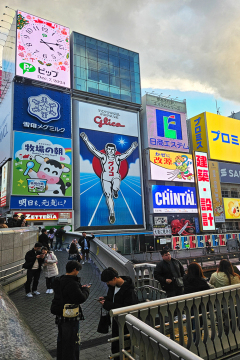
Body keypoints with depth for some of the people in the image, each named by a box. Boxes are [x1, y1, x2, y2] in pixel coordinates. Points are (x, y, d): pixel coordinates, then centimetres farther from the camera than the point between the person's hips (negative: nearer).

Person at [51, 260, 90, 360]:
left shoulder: (60, 280, 2)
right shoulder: (71, 283, -28)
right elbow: (81, 298, -28)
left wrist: (80, 287, 5)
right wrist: (86, 289, -11)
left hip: (60, 316, 10)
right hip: (70, 318, -10)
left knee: (61, 340, 26)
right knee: (72, 342, 7)